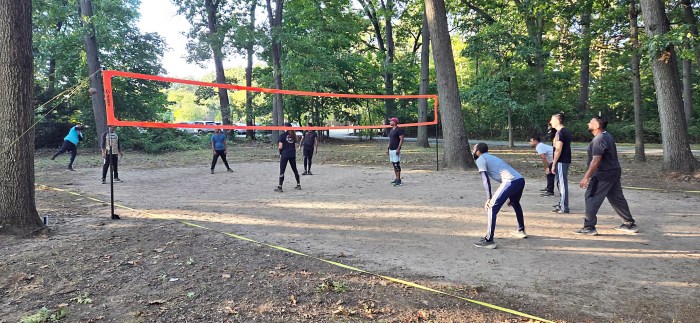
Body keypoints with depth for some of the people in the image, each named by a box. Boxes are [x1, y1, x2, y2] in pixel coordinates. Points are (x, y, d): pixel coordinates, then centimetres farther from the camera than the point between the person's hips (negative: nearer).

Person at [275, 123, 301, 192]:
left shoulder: (282, 135, -7)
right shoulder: (293, 135, 8)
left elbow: (280, 147, -12)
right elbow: (295, 146, 9)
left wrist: (278, 146, 8)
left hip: (284, 155, -5)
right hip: (292, 155, 5)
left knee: (282, 171, -2)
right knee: (295, 170, 16)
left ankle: (279, 187, -4)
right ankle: (298, 185, 23)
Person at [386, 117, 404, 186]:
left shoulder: (399, 129, -11)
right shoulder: (391, 130, 17)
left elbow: (401, 139, -16)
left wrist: (398, 149, -22)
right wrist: (388, 148, 20)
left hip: (396, 150, -9)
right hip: (391, 150, 9)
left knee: (397, 164, -11)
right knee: (394, 165, 11)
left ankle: (399, 180, -11)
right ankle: (396, 178, 17)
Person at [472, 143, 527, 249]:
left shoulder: (480, 160, 7)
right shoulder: (492, 157, 32)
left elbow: (486, 180, -7)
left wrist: (489, 198, -14)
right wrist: (510, 196, 42)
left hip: (511, 181, -9)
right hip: (520, 179, 9)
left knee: (492, 208, -5)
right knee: (515, 203, 35)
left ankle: (489, 241, -7)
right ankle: (521, 231, 48)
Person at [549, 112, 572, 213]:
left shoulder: (560, 132, -16)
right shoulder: (567, 131, 14)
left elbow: (558, 149, -20)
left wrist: (553, 164, -16)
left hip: (561, 161, -10)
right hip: (566, 160, 10)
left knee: (562, 184, -5)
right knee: (562, 183, 17)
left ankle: (564, 208, -1)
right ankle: (562, 204, 25)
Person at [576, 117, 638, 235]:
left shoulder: (599, 139, -18)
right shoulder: (607, 136, 13)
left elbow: (596, 160, -25)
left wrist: (586, 177, -26)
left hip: (603, 174, -10)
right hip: (614, 172, 10)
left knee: (591, 199, -5)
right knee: (617, 198, 17)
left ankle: (589, 227, -3)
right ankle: (630, 224, 25)